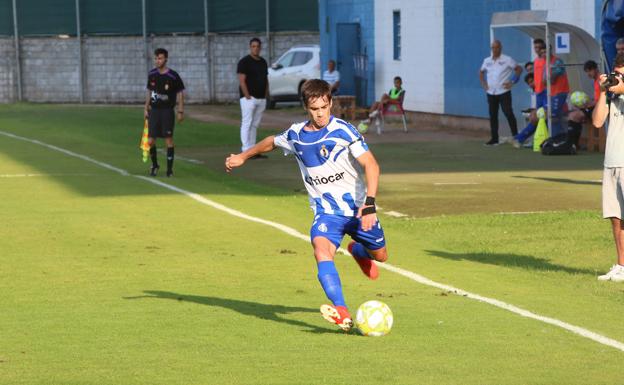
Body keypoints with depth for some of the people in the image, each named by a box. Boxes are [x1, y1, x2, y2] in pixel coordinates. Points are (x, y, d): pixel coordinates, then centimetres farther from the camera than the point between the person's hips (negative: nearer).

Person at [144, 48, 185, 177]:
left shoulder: (173, 76, -8)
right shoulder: (152, 74, 4)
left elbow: (180, 93, -2)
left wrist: (180, 111, -6)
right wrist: (146, 108, 12)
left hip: (167, 111, -4)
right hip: (154, 110, 4)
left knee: (169, 140, -4)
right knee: (150, 141, 0)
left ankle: (169, 168, 4)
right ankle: (154, 165, 22)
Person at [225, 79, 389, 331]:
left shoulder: (343, 131, -15)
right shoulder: (295, 135, -1)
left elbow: (371, 165, -22)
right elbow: (272, 142, 23)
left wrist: (370, 204, -34)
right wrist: (243, 157, 34)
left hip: (357, 208, -1)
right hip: (326, 212, 1)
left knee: (380, 256, 14)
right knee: (321, 249, -29)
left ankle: (358, 251, 53)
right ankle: (342, 313, -44)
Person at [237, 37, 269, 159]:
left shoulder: (263, 62, 16)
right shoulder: (244, 62, -7)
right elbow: (241, 81, -12)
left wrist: (266, 96, 10)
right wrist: (248, 97, -18)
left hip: (261, 99, 7)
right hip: (249, 98, -7)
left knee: (255, 125, 8)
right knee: (247, 124, -8)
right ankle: (246, 151, -10)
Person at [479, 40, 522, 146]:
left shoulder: (507, 60, -3)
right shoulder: (487, 61, 10)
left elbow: (519, 69, -1)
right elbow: (481, 72, 25)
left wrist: (512, 82, -8)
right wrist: (483, 83, 10)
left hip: (504, 92, -5)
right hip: (491, 92, 5)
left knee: (508, 113, -9)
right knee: (493, 116, 6)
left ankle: (515, 136, -5)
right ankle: (494, 138, 11)